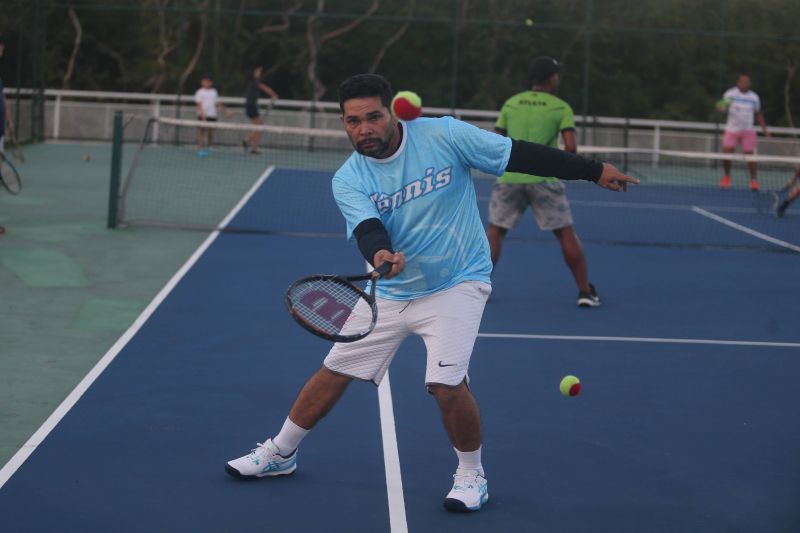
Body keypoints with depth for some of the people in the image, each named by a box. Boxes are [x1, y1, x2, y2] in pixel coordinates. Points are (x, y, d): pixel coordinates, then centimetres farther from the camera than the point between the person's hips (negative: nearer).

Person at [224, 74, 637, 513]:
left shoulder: (443, 135, -15)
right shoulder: (348, 180, -9)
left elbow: (520, 155, -13)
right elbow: (367, 228, -25)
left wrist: (594, 171, -12)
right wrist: (380, 255, -50)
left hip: (457, 284, -3)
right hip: (391, 292, 4)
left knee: (446, 383, -19)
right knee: (334, 371, 9)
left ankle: (471, 474, 6)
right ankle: (280, 453, 29)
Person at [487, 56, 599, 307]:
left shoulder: (511, 103, 10)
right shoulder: (561, 108, 1)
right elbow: (571, 146, -9)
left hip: (509, 178, 2)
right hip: (544, 179, -2)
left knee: (495, 231, 15)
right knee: (567, 233, 7)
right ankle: (585, 291, 5)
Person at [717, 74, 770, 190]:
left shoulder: (754, 97, 6)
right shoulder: (730, 94, -2)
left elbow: (758, 115, 16)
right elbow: (721, 107, -5)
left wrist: (765, 129, 9)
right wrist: (722, 108, -30)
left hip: (748, 131, 1)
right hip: (732, 129, -1)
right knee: (726, 154, -8)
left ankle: (754, 180, 10)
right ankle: (727, 176, 16)